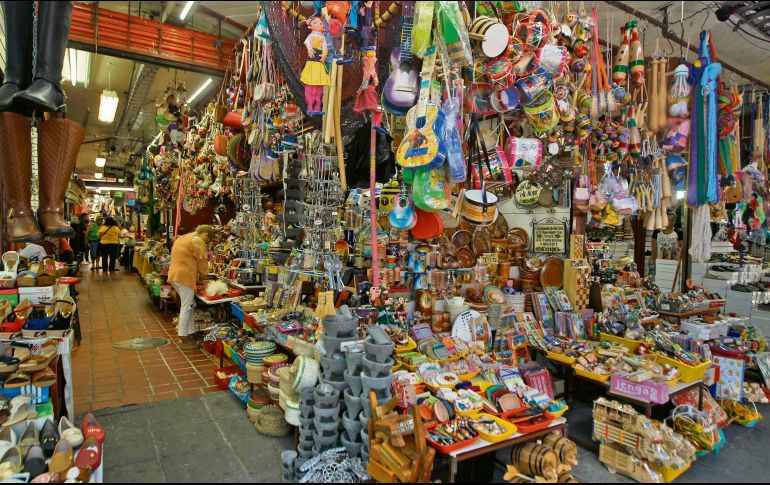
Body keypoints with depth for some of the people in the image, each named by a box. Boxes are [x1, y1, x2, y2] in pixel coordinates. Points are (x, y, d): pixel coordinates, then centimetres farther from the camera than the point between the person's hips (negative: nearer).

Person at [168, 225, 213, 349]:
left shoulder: (183, 238, 21)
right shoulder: (197, 241, -10)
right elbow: (202, 261, -8)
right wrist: (203, 275, 7)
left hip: (175, 275, 10)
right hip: (185, 277, -10)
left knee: (191, 305, 15)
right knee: (186, 307, -5)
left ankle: (191, 335, 18)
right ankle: (184, 340, 0)